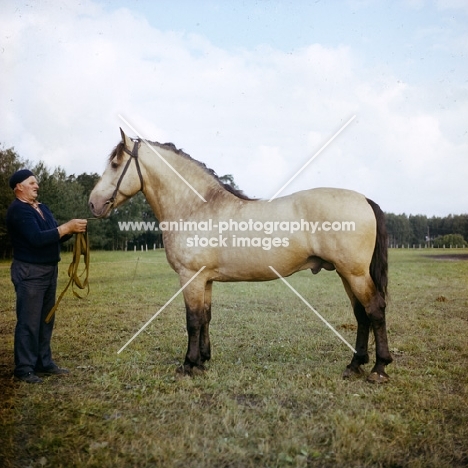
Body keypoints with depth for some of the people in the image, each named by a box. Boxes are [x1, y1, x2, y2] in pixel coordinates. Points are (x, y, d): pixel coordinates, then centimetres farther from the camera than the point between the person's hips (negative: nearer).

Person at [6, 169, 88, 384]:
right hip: (29, 272, -9)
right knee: (29, 322, -3)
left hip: (49, 270, 9)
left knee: (46, 320, 13)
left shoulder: (42, 207, 15)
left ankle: (44, 363, 23)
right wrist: (67, 227, -25)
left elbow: (55, 236, 14)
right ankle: (24, 368, 7)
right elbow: (37, 238, -25)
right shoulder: (18, 210, -13)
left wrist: (71, 230, -6)